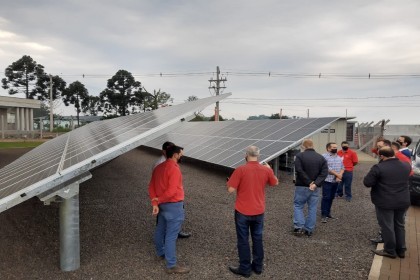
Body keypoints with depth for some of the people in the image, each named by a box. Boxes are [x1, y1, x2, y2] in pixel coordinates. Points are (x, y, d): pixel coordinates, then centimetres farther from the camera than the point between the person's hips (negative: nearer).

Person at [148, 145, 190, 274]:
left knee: (161, 229, 23)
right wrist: (159, 200, -11)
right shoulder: (174, 169, -21)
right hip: (173, 206, -9)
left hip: (162, 204, 9)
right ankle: (171, 265, 5)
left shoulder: (158, 167, 6)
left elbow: (151, 186, 5)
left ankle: (161, 253, 42)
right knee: (171, 235, -3)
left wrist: (155, 203, -2)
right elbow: (172, 191, -26)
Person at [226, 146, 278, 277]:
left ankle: (245, 269, 18)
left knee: (243, 240, 9)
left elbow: (230, 189, -16)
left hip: (242, 211, -4)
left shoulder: (240, 170, -18)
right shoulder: (266, 170, -5)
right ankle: (258, 266, 29)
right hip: (259, 211, 4)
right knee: (257, 239, 17)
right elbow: (275, 183, 14)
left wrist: (231, 181, 5)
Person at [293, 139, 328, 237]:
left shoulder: (300, 156, -7)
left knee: (298, 206, 8)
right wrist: (315, 184, -13)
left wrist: (309, 183, -14)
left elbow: (299, 171, -18)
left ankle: (299, 227, -2)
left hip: (302, 186, -4)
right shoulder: (321, 158, 7)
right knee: (312, 208, 10)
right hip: (315, 188, 4)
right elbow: (324, 173, -4)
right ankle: (309, 230, 15)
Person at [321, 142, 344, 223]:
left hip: (336, 181, 6)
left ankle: (328, 213, 22)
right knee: (326, 198, -6)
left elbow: (342, 167, 11)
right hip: (327, 181, -6)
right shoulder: (324, 156, -8)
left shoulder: (339, 158, 15)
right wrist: (337, 174, -13)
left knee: (331, 198, 11)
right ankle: (324, 215, -2)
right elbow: (327, 168, -15)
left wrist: (339, 175, -7)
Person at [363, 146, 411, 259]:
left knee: (387, 226, 5)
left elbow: (367, 182, -15)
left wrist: (377, 180, 3)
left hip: (385, 202, -6)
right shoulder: (406, 166, 3)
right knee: (399, 225, 18)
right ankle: (401, 250, 26)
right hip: (403, 201, 6)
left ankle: (390, 251, 15)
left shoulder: (378, 168, -19)